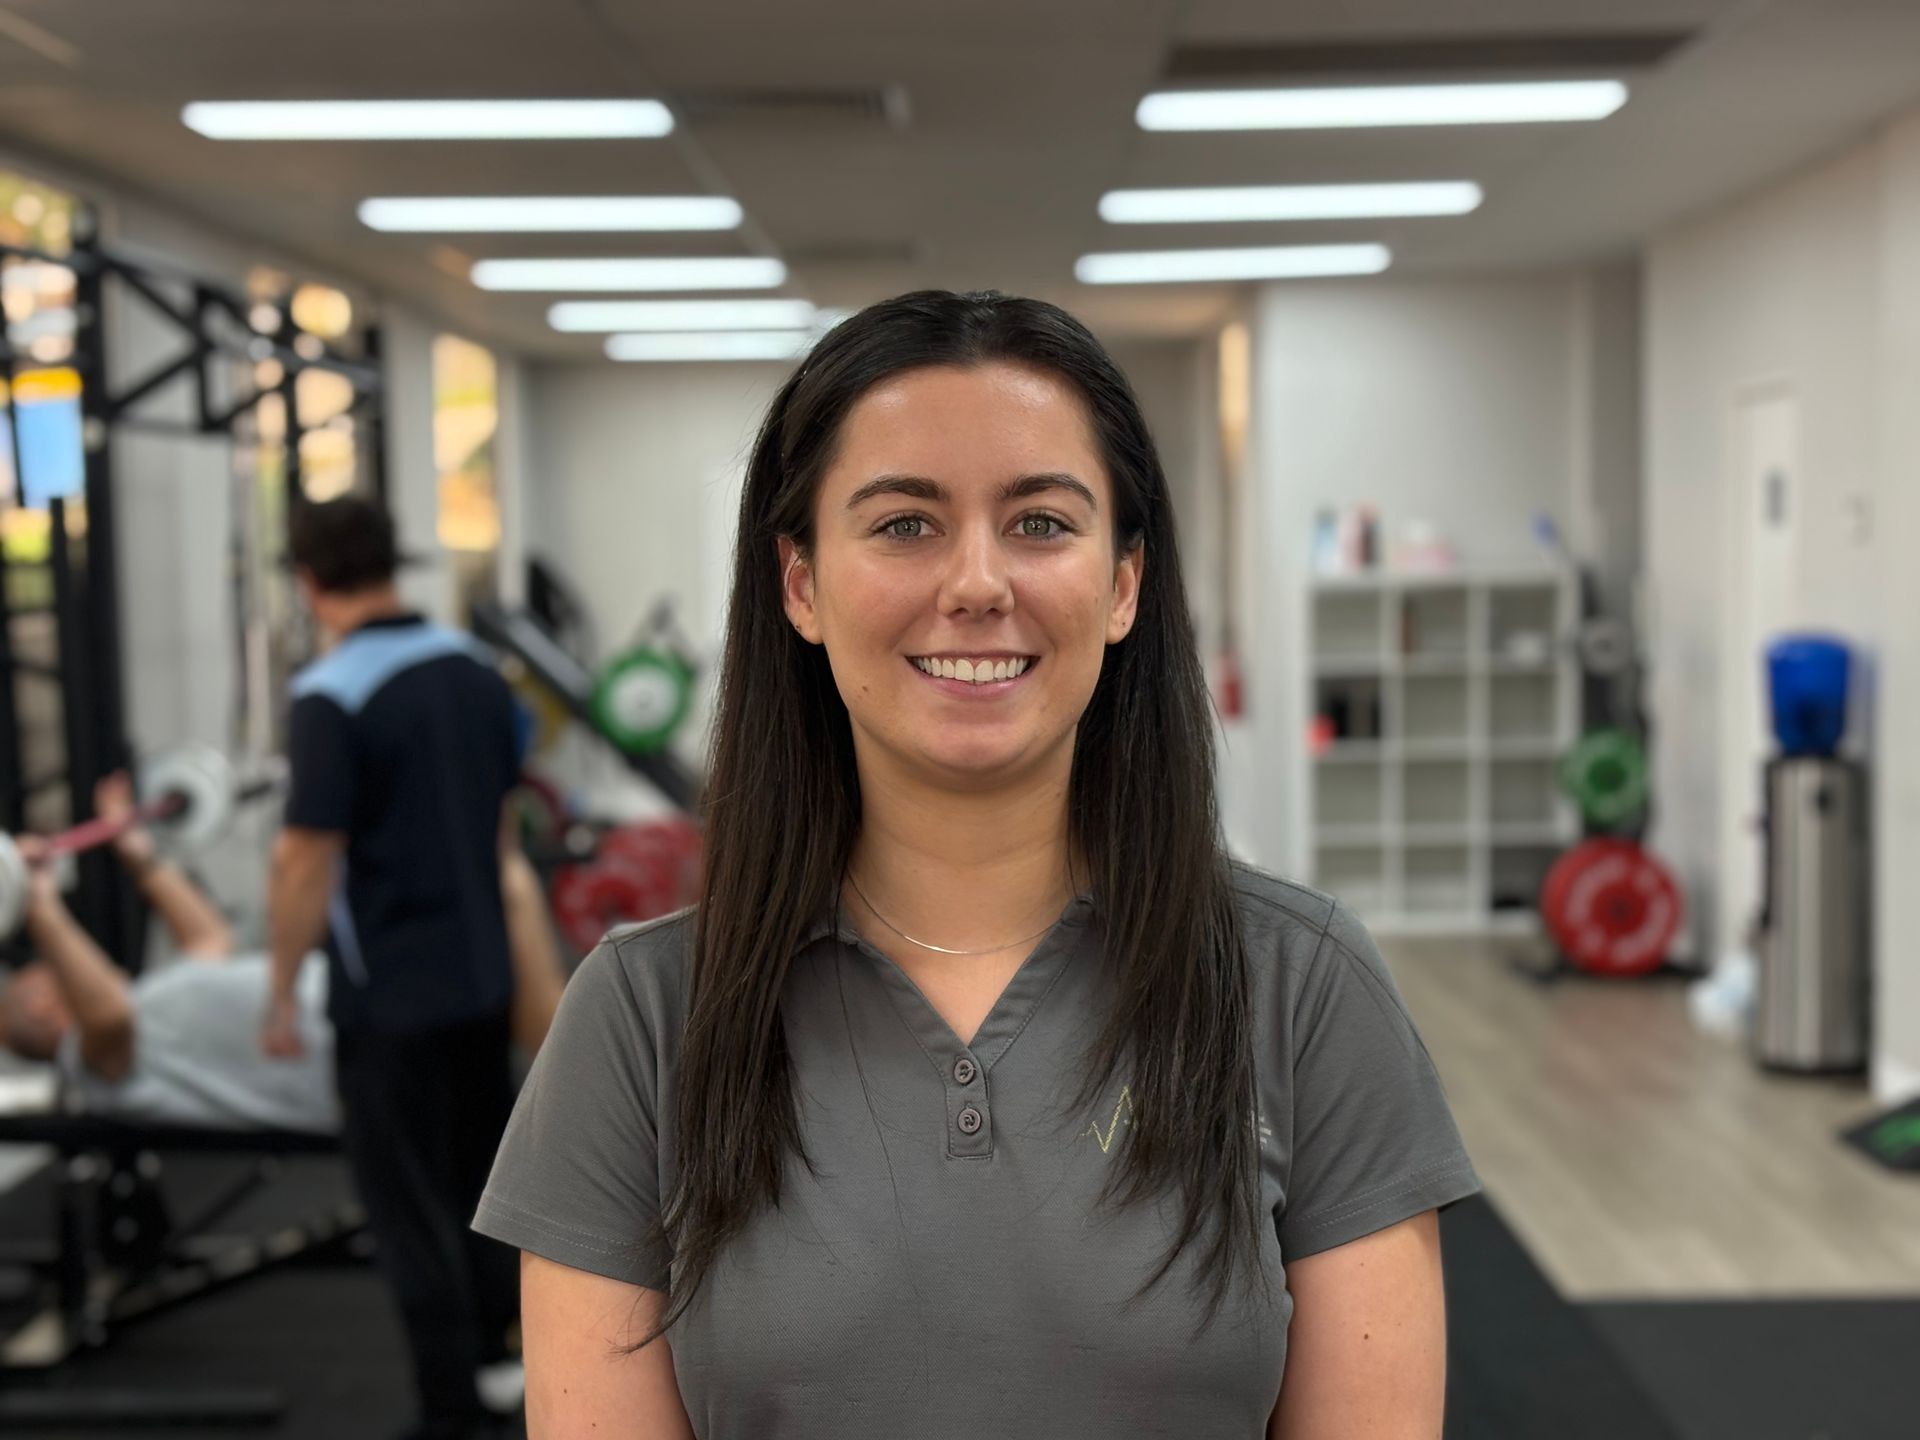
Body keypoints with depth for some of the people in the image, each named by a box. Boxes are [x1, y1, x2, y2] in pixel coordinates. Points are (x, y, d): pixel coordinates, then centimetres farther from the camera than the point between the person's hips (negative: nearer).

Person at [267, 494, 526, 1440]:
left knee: (413, 1210, 3)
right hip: (481, 975, 7)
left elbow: (309, 862, -20)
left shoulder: (331, 697, -19)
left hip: (390, 995, -7)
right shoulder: (475, 670, 5)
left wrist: (282, 995, -10)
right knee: (481, 1184, 20)